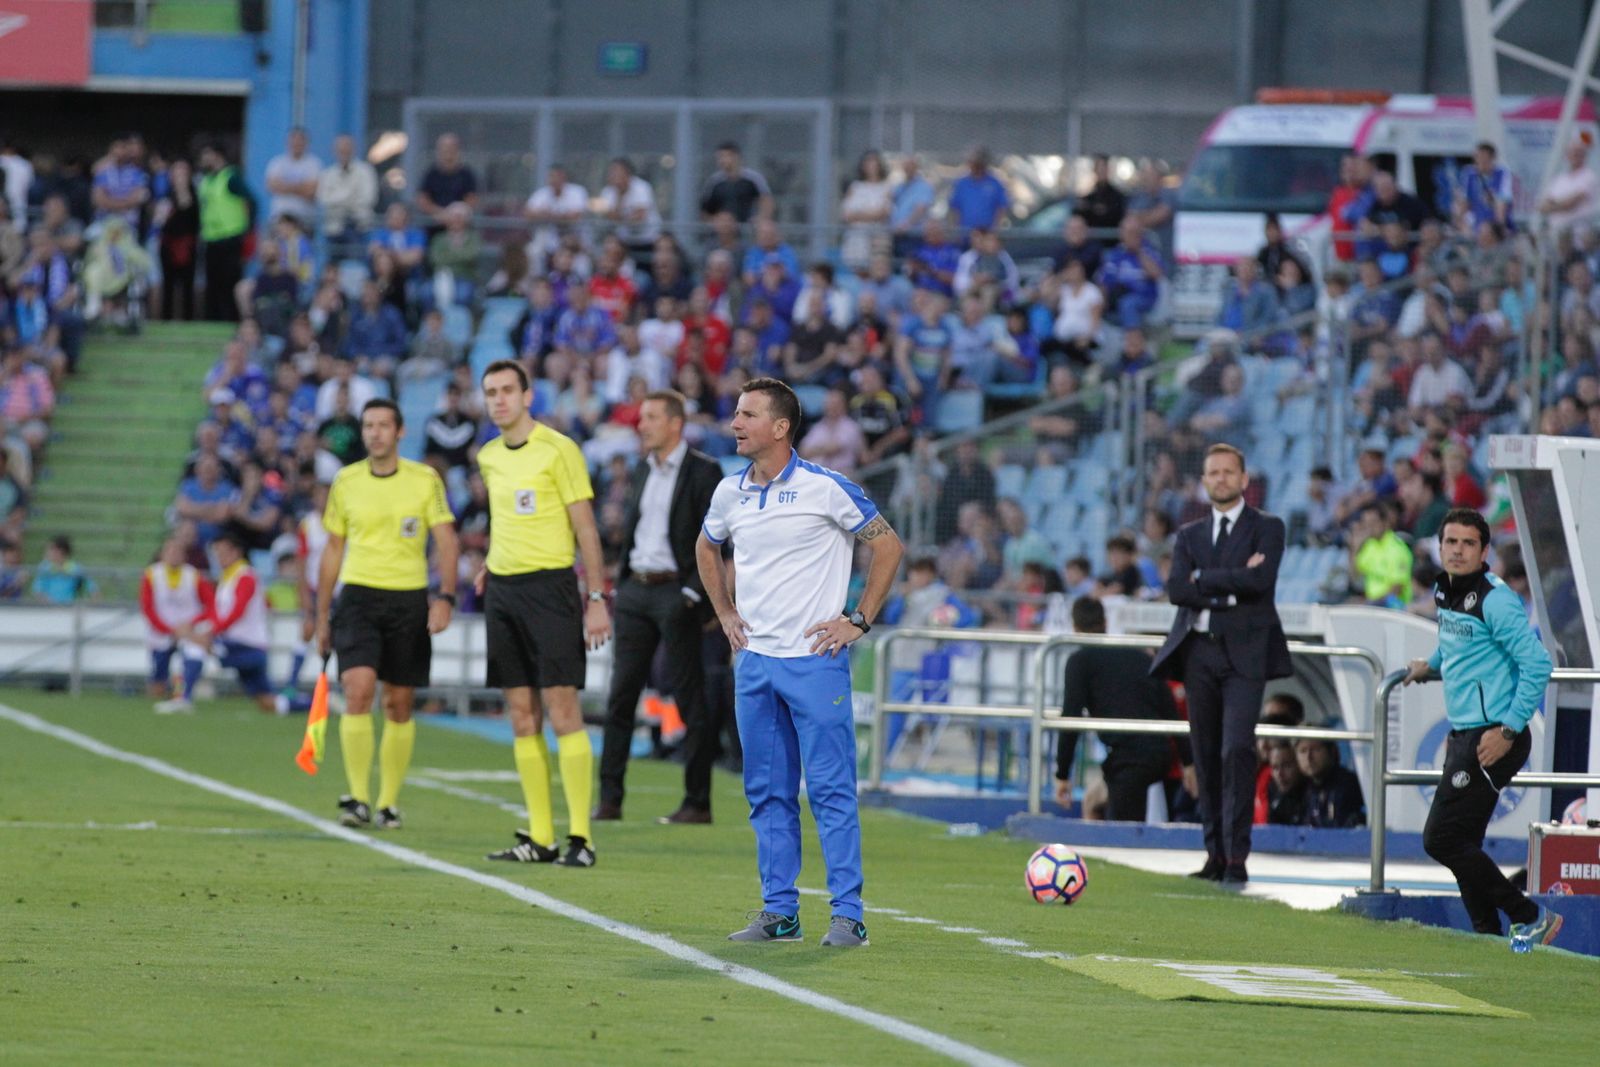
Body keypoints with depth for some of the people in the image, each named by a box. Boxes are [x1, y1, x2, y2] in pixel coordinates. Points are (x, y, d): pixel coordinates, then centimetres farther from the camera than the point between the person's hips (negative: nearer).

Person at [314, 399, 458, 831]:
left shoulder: (425, 480, 1)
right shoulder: (346, 482, 6)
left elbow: (447, 541, -1)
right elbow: (333, 549, 13)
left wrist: (445, 598, -15)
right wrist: (322, 615, 13)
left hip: (409, 600, 0)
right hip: (358, 596, 0)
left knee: (399, 705, 3)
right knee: (358, 691, -17)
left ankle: (388, 802, 14)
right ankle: (357, 799, -16)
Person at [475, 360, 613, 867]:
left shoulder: (558, 449, -7)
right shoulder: (489, 457, 12)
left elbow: (584, 526, -7)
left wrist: (597, 598, -11)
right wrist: (493, 567, 13)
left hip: (550, 584, -7)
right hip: (503, 590, 7)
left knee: (562, 708, -10)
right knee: (522, 716, 5)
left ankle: (580, 836, -9)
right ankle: (539, 838, 7)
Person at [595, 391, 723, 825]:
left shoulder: (703, 472, -6)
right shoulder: (642, 471, 15)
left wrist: (693, 594, -16)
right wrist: (620, 586, 13)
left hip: (676, 591, -7)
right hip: (636, 590, 7)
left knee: (689, 698, -3)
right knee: (621, 694, 3)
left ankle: (698, 801, 1)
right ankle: (609, 798, 5)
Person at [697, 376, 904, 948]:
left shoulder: (825, 488, -9)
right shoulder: (730, 492, 8)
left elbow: (887, 545, -2)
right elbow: (707, 548, 28)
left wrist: (859, 620, -4)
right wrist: (725, 613, 17)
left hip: (814, 659, -6)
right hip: (754, 660, 6)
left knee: (831, 788, -7)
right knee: (768, 792, 7)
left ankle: (847, 916, -5)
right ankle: (779, 911, 13)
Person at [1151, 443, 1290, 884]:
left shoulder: (1267, 529, 5)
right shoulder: (1190, 535, 17)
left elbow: (1260, 579, -12)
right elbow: (1177, 589, 1)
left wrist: (1205, 579, -5)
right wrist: (1232, 583, -9)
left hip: (1244, 652, -5)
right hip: (1199, 652, 5)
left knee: (1237, 750, -15)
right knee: (1205, 754, 4)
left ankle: (1237, 856, -16)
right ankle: (1215, 855, 9)